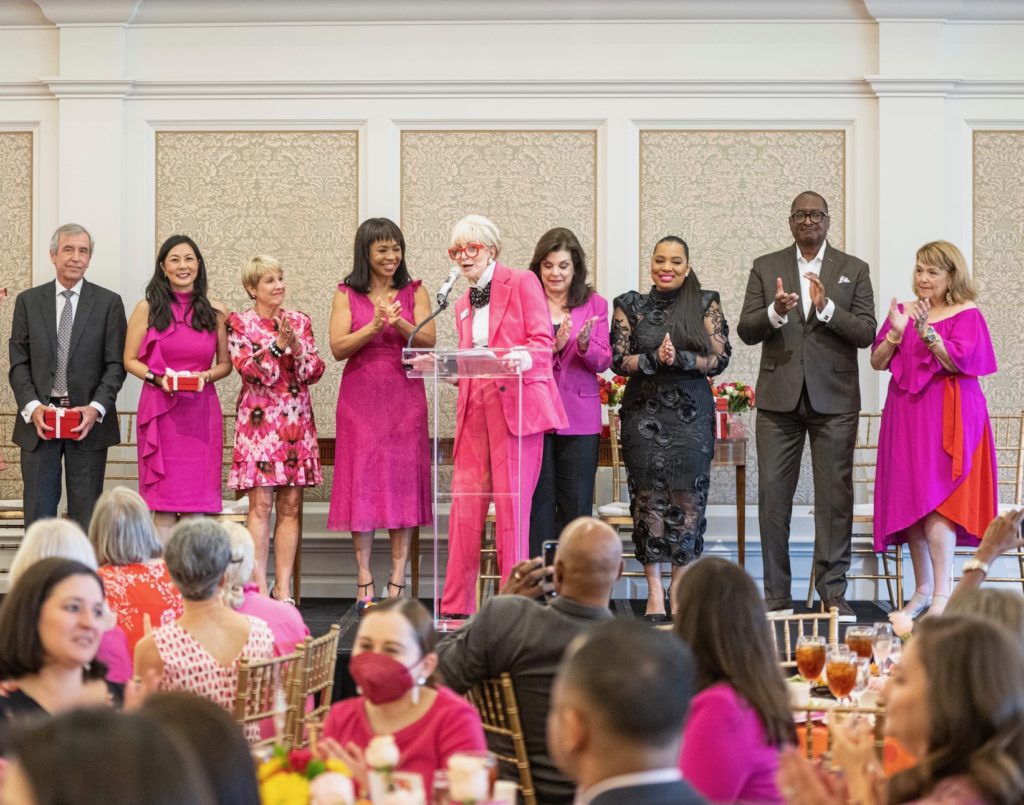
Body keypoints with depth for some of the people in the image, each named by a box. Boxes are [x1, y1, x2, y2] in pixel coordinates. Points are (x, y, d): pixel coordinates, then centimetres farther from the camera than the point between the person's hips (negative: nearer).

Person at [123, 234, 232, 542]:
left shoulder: (215, 313, 8)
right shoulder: (148, 309, 4)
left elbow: (225, 364, 13)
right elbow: (130, 360, 6)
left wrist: (205, 376, -7)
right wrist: (158, 378, -11)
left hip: (202, 411, 2)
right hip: (161, 410, -2)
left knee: (199, 506, 0)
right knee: (164, 505, -3)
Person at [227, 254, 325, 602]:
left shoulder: (300, 321, 11)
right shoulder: (239, 323, 1)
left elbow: (314, 372, 4)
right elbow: (252, 372, -10)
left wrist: (297, 347, -13)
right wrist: (279, 344, -18)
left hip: (297, 421, 4)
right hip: (259, 419, -4)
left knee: (290, 505, 3)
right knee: (261, 504, -6)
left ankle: (283, 587, 6)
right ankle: (259, 587, -3)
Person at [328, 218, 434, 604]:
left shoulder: (414, 292, 8)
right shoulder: (347, 294, 6)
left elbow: (428, 341, -3)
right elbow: (338, 348, -3)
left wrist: (400, 324, -21)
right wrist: (374, 327, -18)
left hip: (404, 398, 1)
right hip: (360, 397, 0)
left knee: (403, 477, -3)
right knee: (362, 479, -3)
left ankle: (398, 579, 0)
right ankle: (365, 580, 1)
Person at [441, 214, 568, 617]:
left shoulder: (522, 283, 3)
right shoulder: (464, 304, 22)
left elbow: (543, 342, -6)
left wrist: (524, 358, -27)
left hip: (516, 403, -6)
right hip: (475, 407, 6)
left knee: (512, 502, -6)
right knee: (464, 501, 0)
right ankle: (455, 605, 3)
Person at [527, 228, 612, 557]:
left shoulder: (595, 304, 7)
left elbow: (603, 362, 1)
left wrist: (585, 345, -19)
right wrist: (552, 347, -18)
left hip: (579, 416, 1)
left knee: (576, 505, 3)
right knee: (538, 503, 1)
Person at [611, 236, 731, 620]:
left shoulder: (706, 304, 6)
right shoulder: (630, 306, 8)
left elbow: (720, 357, -1)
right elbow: (618, 360, 2)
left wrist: (679, 358, -15)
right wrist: (655, 359, -14)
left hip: (692, 413, 0)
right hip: (644, 412, 0)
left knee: (688, 497, -4)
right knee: (649, 498, -4)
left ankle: (680, 586, 3)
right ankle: (654, 591, -1)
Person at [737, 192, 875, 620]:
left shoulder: (853, 270, 7)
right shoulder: (765, 267, 9)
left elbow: (866, 333, -2)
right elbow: (745, 331, 2)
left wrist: (826, 307, -17)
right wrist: (775, 312, -18)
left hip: (833, 397, -1)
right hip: (779, 396, 1)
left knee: (835, 495, 0)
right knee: (772, 494, 1)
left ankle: (833, 592, 6)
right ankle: (776, 594, 7)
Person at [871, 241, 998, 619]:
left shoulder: (967, 314, -2)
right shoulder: (903, 310, 11)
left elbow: (959, 361, -14)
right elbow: (877, 362, 6)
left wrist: (927, 330, -23)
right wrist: (896, 332, -11)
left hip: (947, 418, -5)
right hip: (905, 417, 5)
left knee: (935, 502, -14)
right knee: (910, 503, 5)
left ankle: (943, 594, -14)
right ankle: (922, 590, 14)